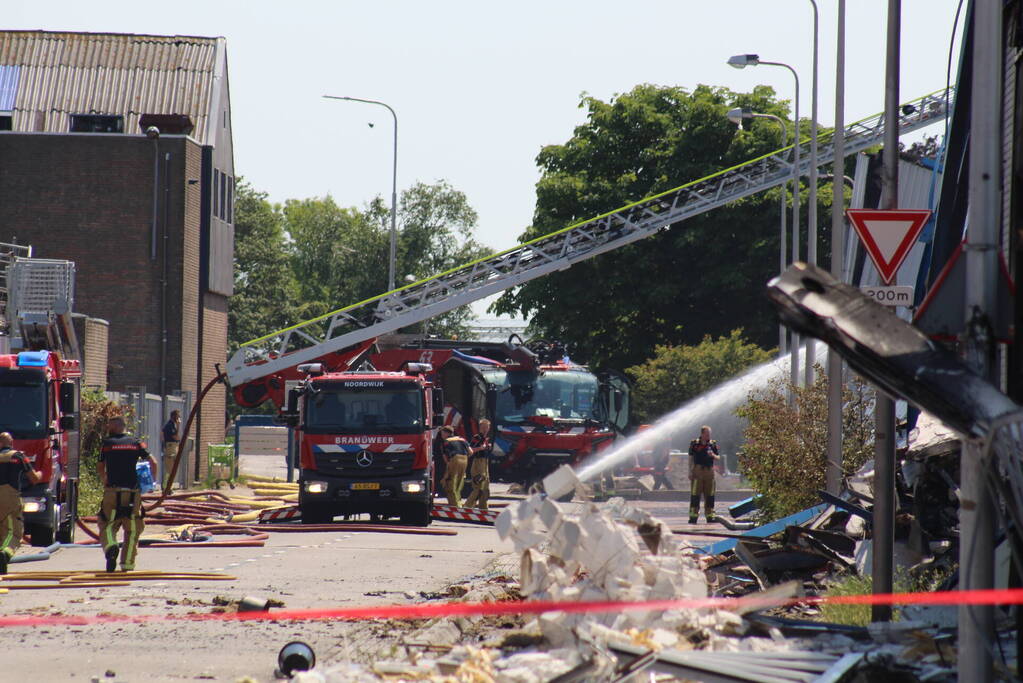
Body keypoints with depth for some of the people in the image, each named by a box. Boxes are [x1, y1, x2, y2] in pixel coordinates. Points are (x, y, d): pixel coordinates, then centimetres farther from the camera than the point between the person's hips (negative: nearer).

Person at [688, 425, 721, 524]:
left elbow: (718, 457, 12)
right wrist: (690, 472, -2)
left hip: (709, 471, 3)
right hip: (698, 470, -3)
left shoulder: (712, 444, 9)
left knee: (709, 495, 7)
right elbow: (691, 458, 3)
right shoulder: (694, 443, 1)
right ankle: (693, 516, -4)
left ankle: (710, 515, 14)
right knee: (695, 494, -6)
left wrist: (713, 455, -11)